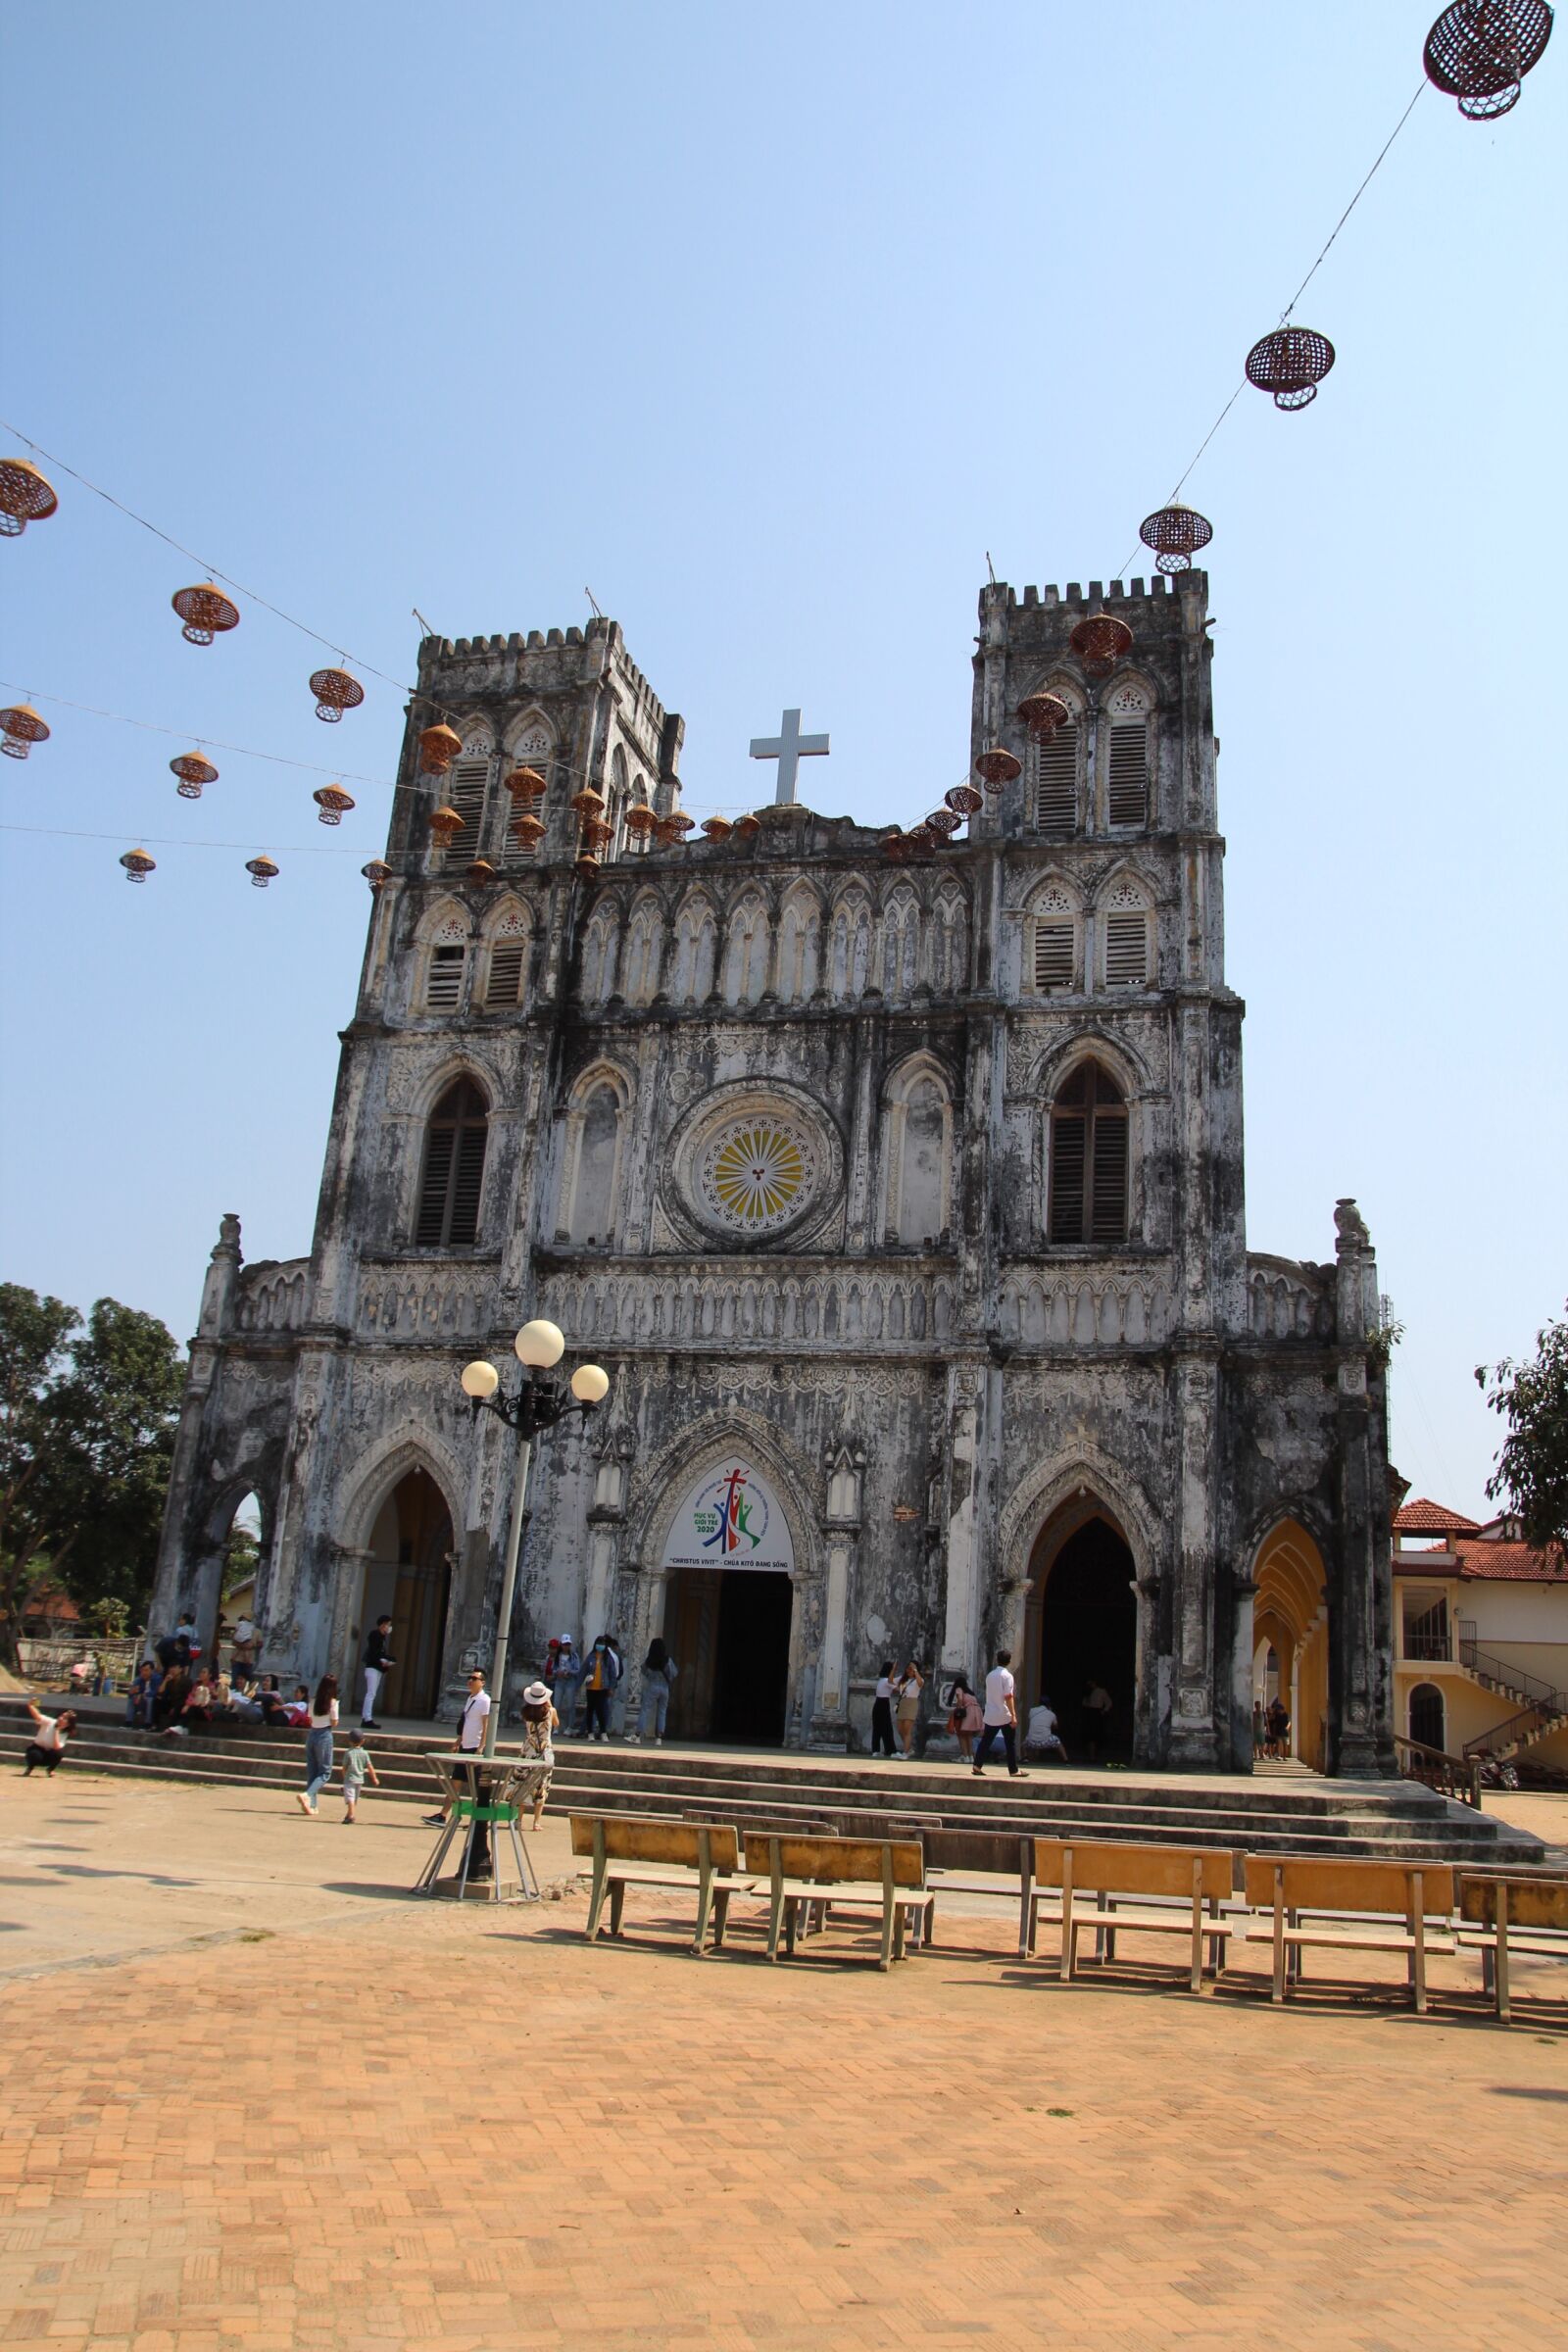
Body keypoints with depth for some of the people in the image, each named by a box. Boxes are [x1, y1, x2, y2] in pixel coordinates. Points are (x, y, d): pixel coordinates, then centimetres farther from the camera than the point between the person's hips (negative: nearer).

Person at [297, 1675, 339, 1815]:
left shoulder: (313, 1701, 5)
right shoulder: (332, 1702, -10)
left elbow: (310, 1720, 9)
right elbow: (334, 1723, -7)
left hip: (311, 1734, 6)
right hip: (325, 1736, -5)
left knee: (311, 1771, 12)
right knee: (325, 1772, 4)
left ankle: (311, 1805, 11)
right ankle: (307, 1795, -17)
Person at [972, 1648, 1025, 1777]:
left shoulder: (990, 1675, 10)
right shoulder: (1007, 1676, -10)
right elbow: (1008, 1697, -17)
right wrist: (1013, 1715, -17)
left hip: (990, 1716, 5)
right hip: (1005, 1716, -5)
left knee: (985, 1741, 9)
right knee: (1010, 1744, 5)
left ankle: (977, 1766, 1)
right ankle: (1013, 1771, 8)